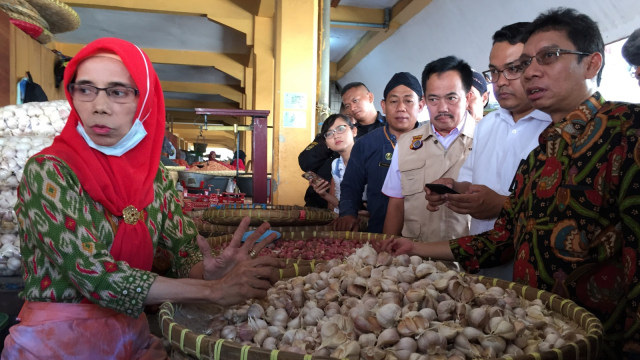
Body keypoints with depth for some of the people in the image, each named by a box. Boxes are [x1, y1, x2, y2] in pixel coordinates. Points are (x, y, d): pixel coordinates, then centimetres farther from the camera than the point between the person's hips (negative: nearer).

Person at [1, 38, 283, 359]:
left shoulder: (153, 175, 0)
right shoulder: (47, 171, -14)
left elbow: (187, 251, -2)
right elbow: (90, 272, -23)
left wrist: (210, 270, -25)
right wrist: (212, 290, -23)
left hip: (130, 332, 5)